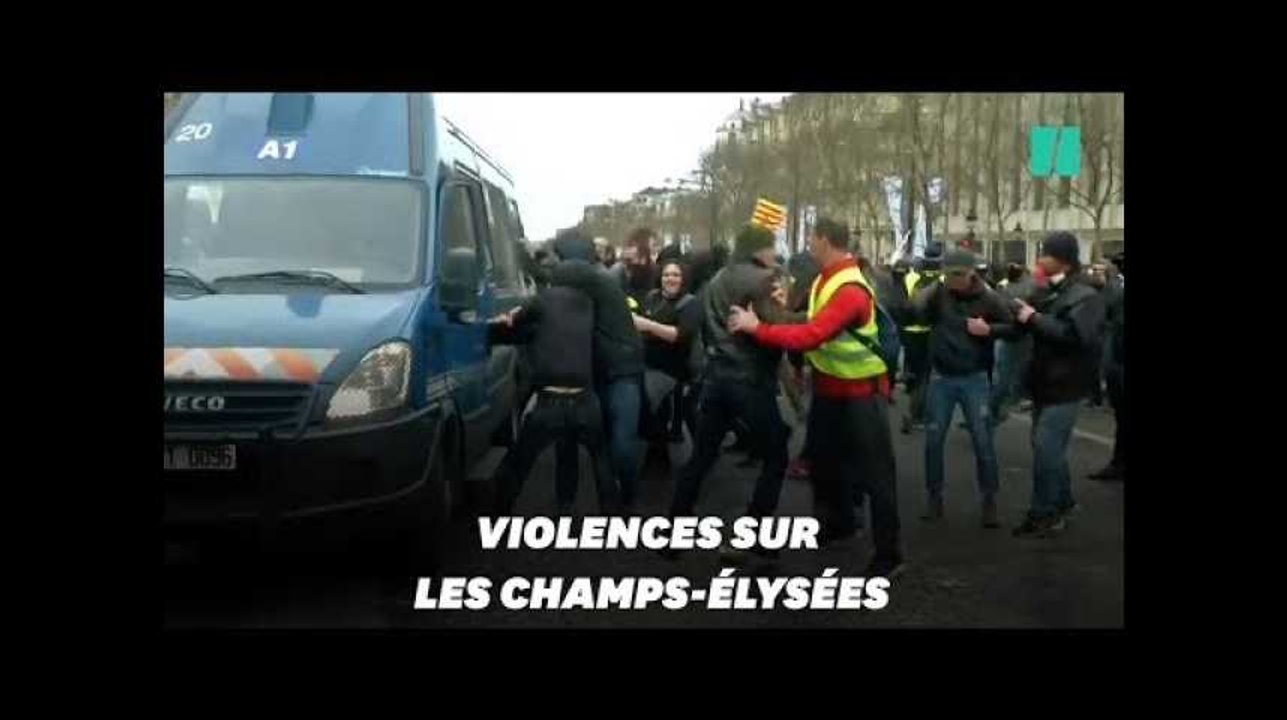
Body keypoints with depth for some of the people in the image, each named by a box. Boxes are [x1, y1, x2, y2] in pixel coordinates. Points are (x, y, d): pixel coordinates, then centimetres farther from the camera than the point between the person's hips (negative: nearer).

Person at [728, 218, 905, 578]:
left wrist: (756, 327, -29)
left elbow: (810, 336, -35)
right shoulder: (826, 279, 2)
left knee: (874, 472, -3)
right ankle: (839, 523, 42)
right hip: (828, 387, 10)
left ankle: (888, 555, 5)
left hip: (860, 393, -10)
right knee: (824, 458, 22)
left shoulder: (850, 291, -28)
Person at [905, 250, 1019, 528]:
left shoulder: (988, 298, -7)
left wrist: (989, 330, -17)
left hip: (974, 379, -1)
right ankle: (934, 495, 20)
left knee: (983, 441, 1)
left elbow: (1014, 328, 0)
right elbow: (915, 313, -19)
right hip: (940, 377, 1)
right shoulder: (938, 292, -5)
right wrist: (933, 287, -29)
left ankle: (988, 500, 13)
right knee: (933, 439, 6)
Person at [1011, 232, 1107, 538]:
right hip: (1046, 380, 9)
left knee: (1046, 447, -9)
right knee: (1048, 445, 17)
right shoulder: (1047, 291, 11)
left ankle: (1045, 514, -2)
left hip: (1065, 384, -9)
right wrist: (1023, 315, -2)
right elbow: (1025, 326, 20)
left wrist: (1035, 319, -25)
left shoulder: (1084, 296, -15)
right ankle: (1062, 501, 31)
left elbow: (1076, 335, -30)